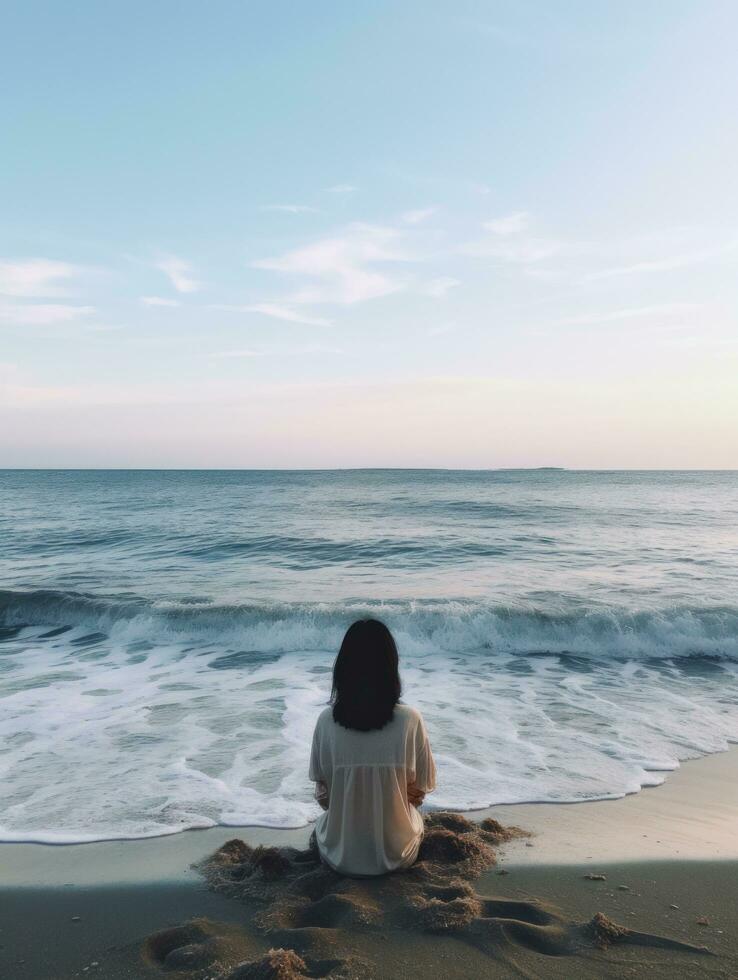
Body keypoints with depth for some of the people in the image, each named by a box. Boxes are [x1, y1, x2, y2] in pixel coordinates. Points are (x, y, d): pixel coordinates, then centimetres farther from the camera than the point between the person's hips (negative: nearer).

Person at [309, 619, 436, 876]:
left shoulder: (327, 720, -18)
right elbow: (421, 789, -6)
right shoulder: (409, 720, -21)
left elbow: (323, 797, -4)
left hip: (341, 857, 1)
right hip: (397, 856, 0)